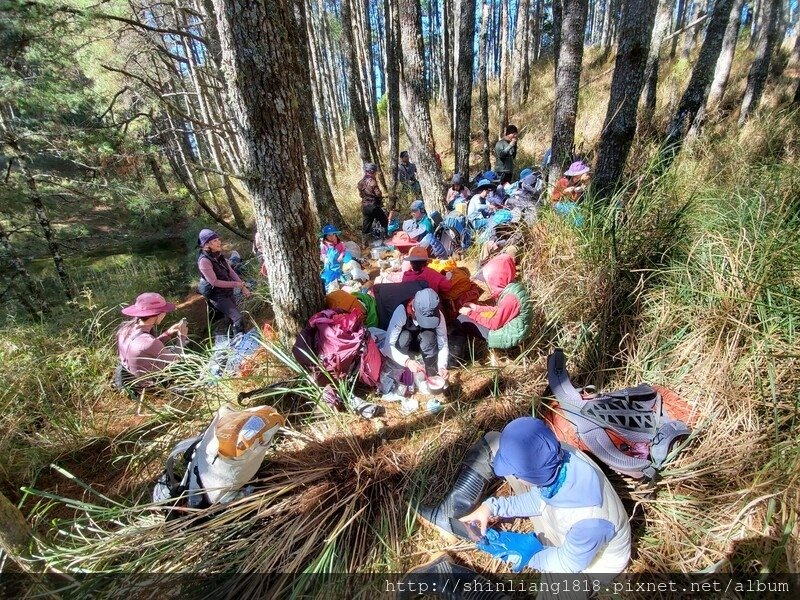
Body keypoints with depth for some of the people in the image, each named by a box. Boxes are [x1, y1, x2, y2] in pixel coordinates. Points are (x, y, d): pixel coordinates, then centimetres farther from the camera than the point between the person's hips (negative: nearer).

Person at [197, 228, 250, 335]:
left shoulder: (218, 255, 2)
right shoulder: (204, 260, -23)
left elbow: (230, 271, 4)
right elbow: (214, 282, -23)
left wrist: (242, 286, -6)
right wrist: (236, 284, -16)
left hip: (228, 292, 8)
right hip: (217, 295, -8)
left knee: (231, 318, 20)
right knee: (238, 319, -11)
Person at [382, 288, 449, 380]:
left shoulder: (438, 315, -28)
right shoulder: (401, 312, -36)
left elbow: (443, 345, -22)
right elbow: (388, 346, -39)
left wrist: (442, 367, -39)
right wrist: (407, 361, -54)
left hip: (423, 342, 2)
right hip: (403, 342, -2)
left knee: (429, 335, -32)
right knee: (405, 336, -36)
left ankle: (431, 373, -13)